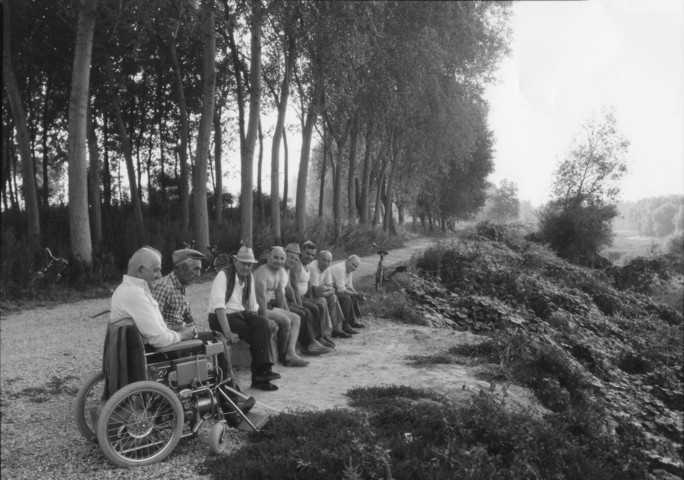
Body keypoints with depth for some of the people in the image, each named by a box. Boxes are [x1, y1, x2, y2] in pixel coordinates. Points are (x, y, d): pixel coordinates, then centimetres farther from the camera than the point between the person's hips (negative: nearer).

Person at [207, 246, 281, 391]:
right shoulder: (223, 275, -13)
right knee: (260, 333, -24)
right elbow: (219, 306, -24)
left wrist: (255, 321, -3)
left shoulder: (249, 277, 8)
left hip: (240, 314, 6)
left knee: (263, 323, -22)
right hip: (220, 317, -6)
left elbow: (252, 306, 13)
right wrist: (228, 332, -32)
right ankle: (261, 373, -12)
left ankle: (261, 373, -20)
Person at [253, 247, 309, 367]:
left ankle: (291, 354, -13)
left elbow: (280, 294, 14)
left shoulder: (280, 271, 10)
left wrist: (286, 312, 9)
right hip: (258, 308, -10)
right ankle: (282, 356, -3)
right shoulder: (263, 272, -18)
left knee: (296, 318, 0)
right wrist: (265, 319, -28)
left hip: (270, 306, 10)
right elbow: (261, 296, -25)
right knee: (285, 321, -23)